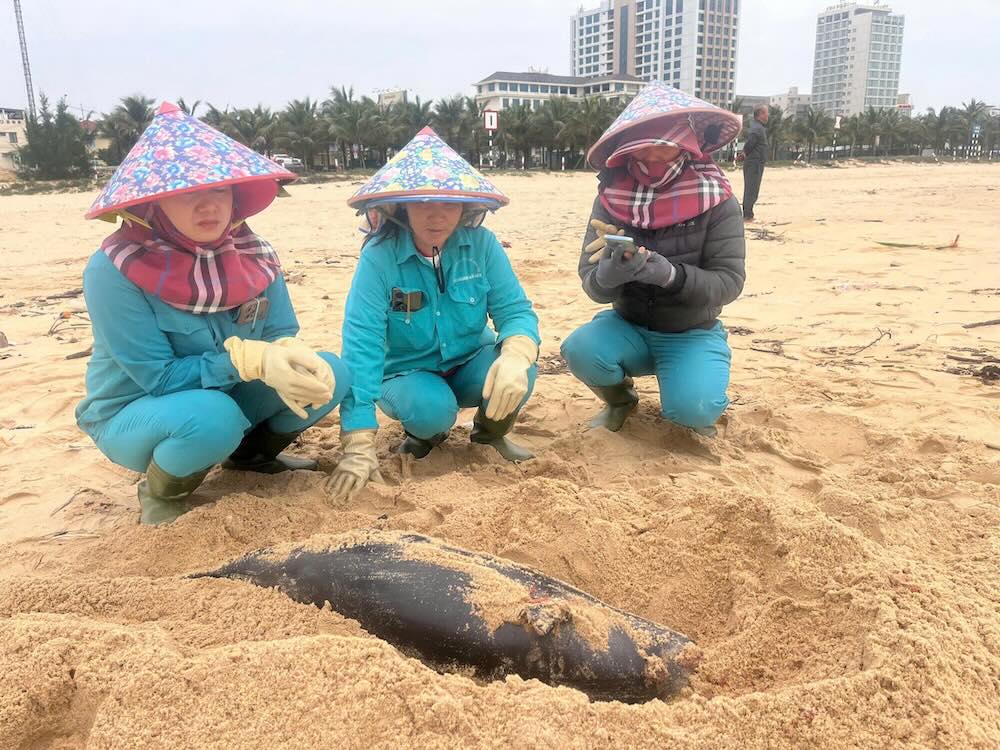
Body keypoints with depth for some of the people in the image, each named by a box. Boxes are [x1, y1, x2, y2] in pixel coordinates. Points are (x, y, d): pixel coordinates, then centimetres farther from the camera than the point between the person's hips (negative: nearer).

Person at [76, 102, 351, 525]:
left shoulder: (252, 253, -10)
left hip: (225, 396, 5)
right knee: (210, 417, -37)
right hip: (133, 414, -4)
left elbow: (283, 334, -8)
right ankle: (161, 493, -2)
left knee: (328, 374, -14)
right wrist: (250, 358, -37)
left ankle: (249, 454, 12)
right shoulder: (114, 270, -24)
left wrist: (291, 357, -33)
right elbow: (158, 377, -25)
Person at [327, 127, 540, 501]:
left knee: (515, 378, -29)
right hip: (407, 374, -2)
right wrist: (359, 446, -31)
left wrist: (515, 356, -40)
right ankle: (424, 434, 6)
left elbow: (516, 311, -13)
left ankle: (490, 432, 7)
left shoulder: (481, 244, -13)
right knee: (431, 408, -34)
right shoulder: (378, 258, -21)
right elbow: (361, 345, -25)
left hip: (470, 366, 2)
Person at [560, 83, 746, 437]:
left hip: (692, 334, -2)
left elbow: (728, 281, -16)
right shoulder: (612, 198, -9)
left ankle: (698, 403, 11)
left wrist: (670, 274, -34)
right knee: (579, 349, -27)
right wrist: (610, 273, -36)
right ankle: (621, 398, 7)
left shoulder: (717, 201, -13)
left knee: (689, 408, -28)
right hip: (628, 327, 2)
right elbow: (592, 285, -11)